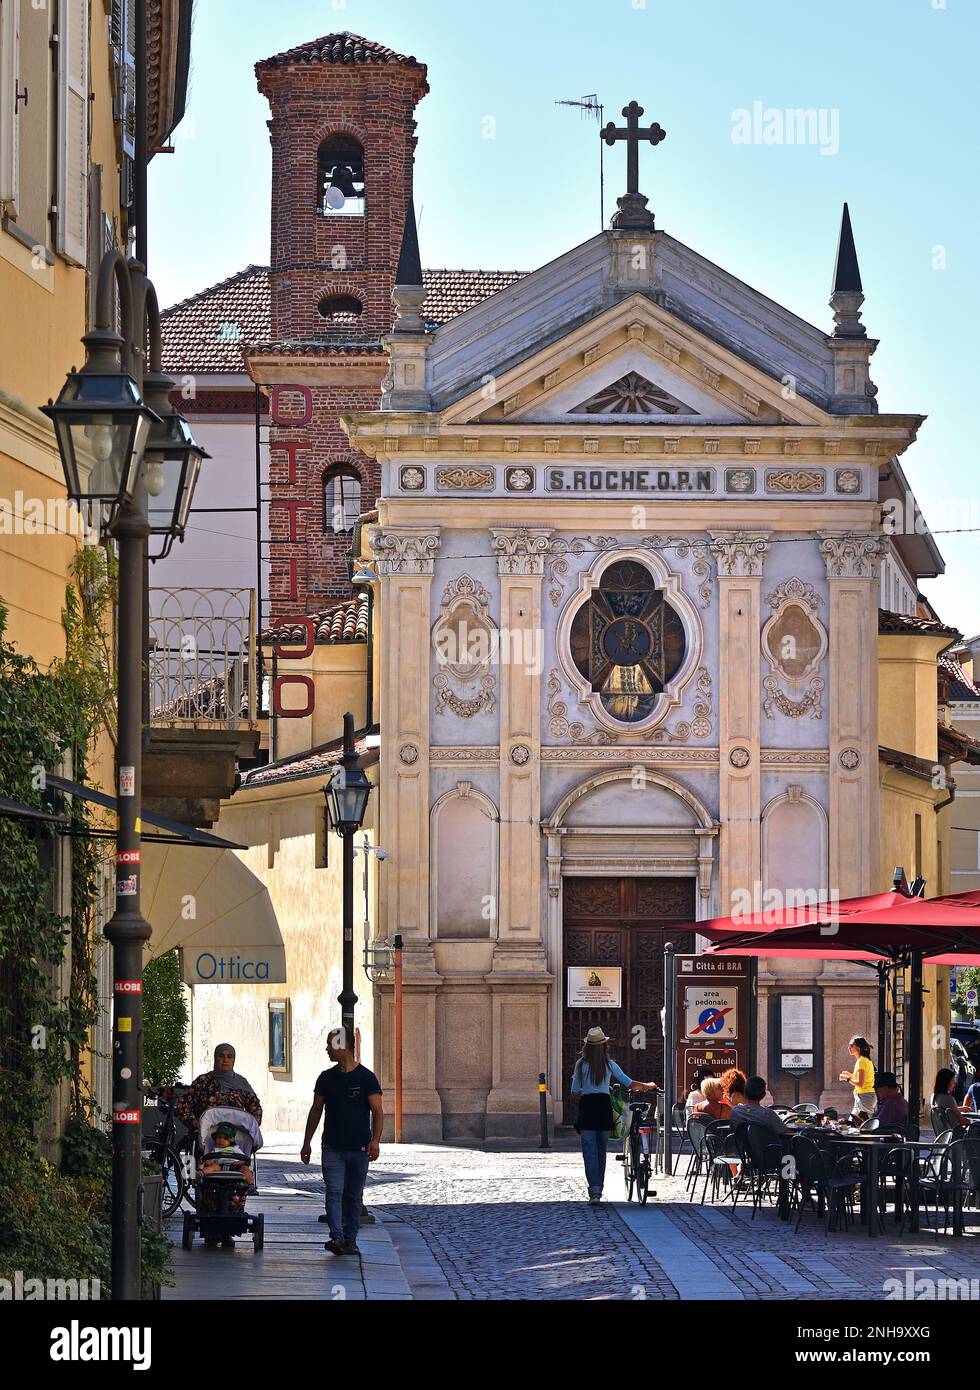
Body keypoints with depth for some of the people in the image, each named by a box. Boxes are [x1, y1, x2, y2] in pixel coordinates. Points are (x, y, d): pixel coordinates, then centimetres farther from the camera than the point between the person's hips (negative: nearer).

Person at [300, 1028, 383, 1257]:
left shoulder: (366, 1078, -2)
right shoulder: (326, 1078, 9)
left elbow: (377, 1112, -5)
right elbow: (316, 1110, 15)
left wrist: (375, 1140, -19)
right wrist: (307, 1143, 13)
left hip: (359, 1148, -2)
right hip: (332, 1148, 2)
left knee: (354, 1197, 6)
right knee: (334, 1192, -13)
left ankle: (350, 1241, 13)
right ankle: (337, 1237, -24)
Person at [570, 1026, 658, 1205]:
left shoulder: (581, 1064, -1)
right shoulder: (609, 1064, 2)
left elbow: (575, 1091, 0)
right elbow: (629, 1083, 4)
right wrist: (647, 1086, 21)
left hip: (587, 1105, -2)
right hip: (604, 1106, 2)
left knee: (590, 1150, -6)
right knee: (601, 1149, 15)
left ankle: (594, 1191, -20)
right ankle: (598, 1189, 21)